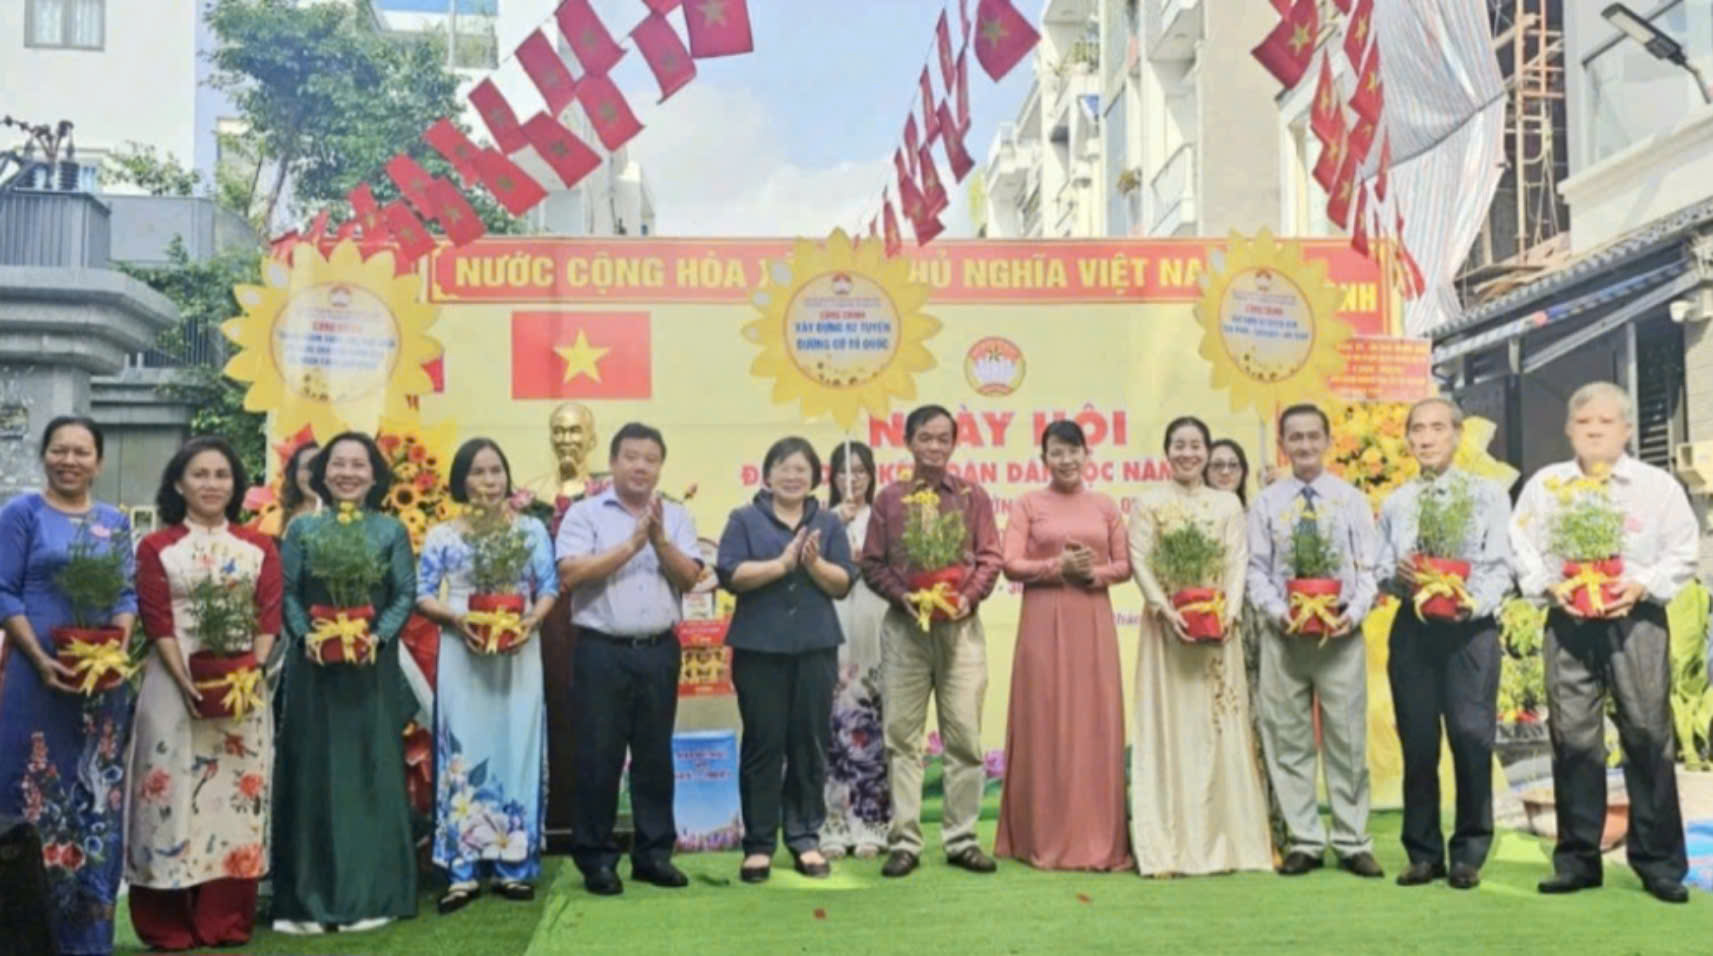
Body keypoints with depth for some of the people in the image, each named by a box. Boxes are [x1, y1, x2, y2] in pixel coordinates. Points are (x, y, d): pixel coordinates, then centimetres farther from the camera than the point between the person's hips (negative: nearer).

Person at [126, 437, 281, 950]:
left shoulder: (260, 546, 10)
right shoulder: (156, 547, 5)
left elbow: (269, 617, 2)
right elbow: (156, 622, -4)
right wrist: (187, 682, -16)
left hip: (244, 685, 1)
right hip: (175, 685, -1)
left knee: (237, 790, 1)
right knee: (173, 787, -2)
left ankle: (227, 922, 9)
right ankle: (170, 926, 6)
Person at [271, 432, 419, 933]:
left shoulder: (391, 530, 5)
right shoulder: (301, 528, 6)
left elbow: (405, 595, 1)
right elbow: (287, 592, 2)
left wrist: (378, 636, -13)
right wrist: (305, 635, -14)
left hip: (372, 665, 0)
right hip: (313, 664, 1)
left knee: (371, 772, 3)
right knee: (312, 776, 3)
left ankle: (371, 895, 12)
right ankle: (308, 898, 10)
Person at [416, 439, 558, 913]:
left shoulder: (532, 530, 5)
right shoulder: (442, 535, 3)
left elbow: (549, 588, 5)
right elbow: (422, 595, 2)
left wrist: (531, 621, -13)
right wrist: (457, 618, -15)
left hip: (518, 652, 1)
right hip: (462, 652, -1)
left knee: (516, 749, 3)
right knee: (463, 752, 0)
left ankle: (514, 866, 12)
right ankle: (462, 872, 5)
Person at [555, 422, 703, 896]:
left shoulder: (675, 516, 8)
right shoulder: (585, 513, -1)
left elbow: (690, 577, -1)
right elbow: (570, 574, -13)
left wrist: (659, 540, -16)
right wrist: (631, 545, -16)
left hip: (659, 651, 3)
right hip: (602, 651, -3)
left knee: (655, 755, 10)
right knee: (599, 756, 1)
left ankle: (653, 852, 20)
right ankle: (596, 858, 11)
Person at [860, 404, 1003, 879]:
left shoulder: (973, 496, 7)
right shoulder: (889, 499, 7)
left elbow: (991, 557, 4)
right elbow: (872, 563, 5)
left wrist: (969, 597, -12)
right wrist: (902, 596, -11)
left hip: (960, 625, 0)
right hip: (904, 626, 0)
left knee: (965, 734, 1)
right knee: (902, 735, 2)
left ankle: (961, 839, 12)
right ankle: (904, 841, 9)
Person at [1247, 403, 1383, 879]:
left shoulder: (1352, 499, 5)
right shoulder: (1266, 502, 5)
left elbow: (1369, 567, 1)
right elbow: (1256, 569, 4)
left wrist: (1354, 612, -15)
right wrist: (1276, 610, -13)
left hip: (1340, 632, -1)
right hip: (1283, 633, 1)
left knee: (1347, 740, 3)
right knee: (1288, 740, 5)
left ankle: (1353, 843, 12)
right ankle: (1305, 841, 14)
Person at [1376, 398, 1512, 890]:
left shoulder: (1489, 495, 5)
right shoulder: (1395, 503, 15)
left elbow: (1500, 566, -4)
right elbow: (1380, 570, 11)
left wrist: (1475, 602, -22)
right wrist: (1397, 577, -12)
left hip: (1471, 626, -3)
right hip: (1412, 627, 3)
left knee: (1472, 737, -5)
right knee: (1417, 741, 5)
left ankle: (1469, 853, 7)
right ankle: (1423, 852, 14)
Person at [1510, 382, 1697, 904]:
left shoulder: (1658, 485, 5)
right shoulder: (1543, 485, 10)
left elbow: (1683, 553, 3)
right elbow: (1522, 548, 8)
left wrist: (1641, 586, -12)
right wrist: (1548, 586, -9)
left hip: (1636, 619, -1)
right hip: (1568, 621, 2)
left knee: (1649, 735, -2)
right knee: (1573, 737, 2)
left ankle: (1659, 862, 7)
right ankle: (1577, 858, 10)